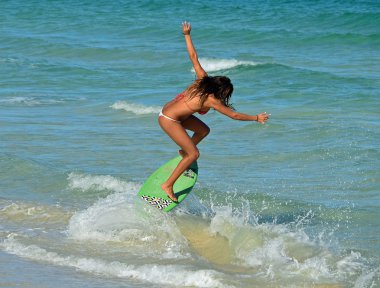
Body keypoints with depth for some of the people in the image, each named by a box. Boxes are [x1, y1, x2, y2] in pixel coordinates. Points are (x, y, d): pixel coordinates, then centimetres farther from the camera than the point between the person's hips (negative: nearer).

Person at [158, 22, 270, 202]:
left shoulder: (203, 79, -2)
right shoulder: (211, 100, -20)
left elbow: (193, 57, 1)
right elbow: (234, 115, -14)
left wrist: (187, 35, 9)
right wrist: (256, 118, -4)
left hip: (168, 110, 9)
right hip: (169, 120, -9)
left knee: (203, 130, 19)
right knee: (194, 154, -7)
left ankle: (184, 152, 34)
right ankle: (168, 185, -2)